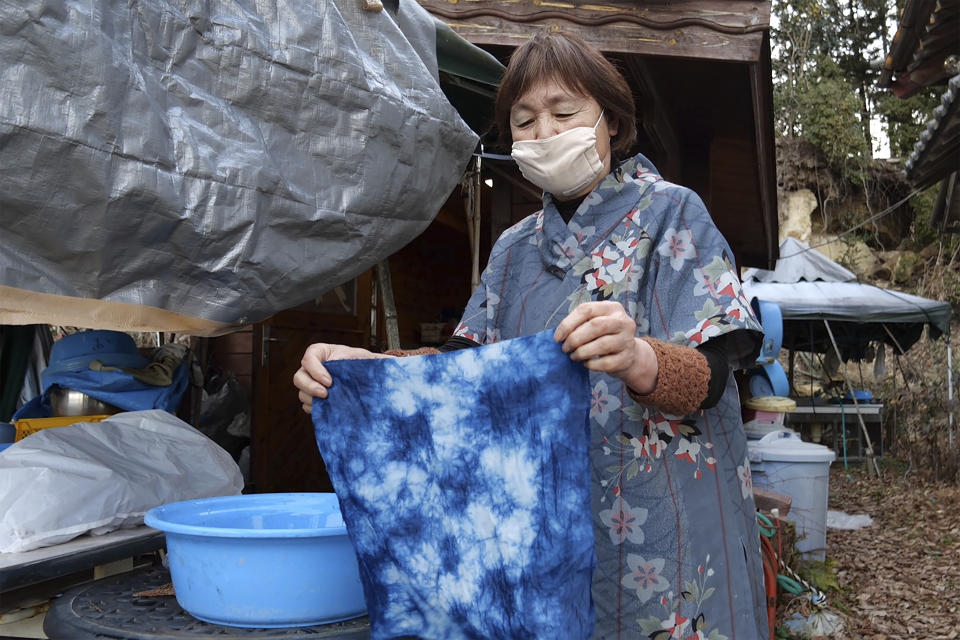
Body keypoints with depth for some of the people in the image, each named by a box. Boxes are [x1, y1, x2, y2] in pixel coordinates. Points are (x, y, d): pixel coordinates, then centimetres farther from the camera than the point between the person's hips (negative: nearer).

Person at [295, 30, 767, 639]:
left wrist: (637, 359, -37)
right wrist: (365, 367, -17)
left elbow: (708, 376, -14)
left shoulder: (671, 213, -4)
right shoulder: (516, 247, 12)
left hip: (664, 529, -4)